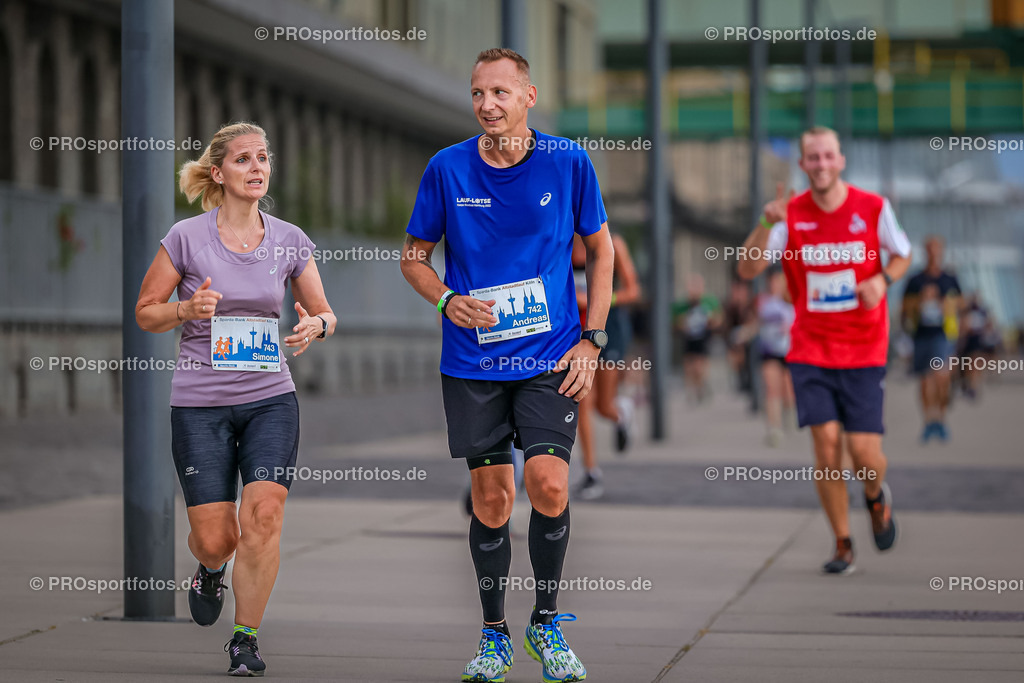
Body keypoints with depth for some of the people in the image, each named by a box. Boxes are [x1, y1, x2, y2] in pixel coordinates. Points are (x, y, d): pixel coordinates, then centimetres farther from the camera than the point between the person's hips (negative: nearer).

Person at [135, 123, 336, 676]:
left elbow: (324, 312, 12)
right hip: (200, 403, -1)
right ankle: (210, 570, 37)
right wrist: (186, 309, -17)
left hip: (270, 400, 2)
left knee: (263, 516, -16)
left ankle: (245, 640, 0)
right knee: (215, 538, -2)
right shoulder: (186, 238, -4)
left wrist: (316, 325, -12)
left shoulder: (289, 240, 3)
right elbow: (145, 313, 3)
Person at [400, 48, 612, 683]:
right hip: (472, 362, 1)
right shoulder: (447, 169, -3)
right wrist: (448, 300, -12)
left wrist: (591, 339, 0)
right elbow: (415, 255, 8)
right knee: (492, 496, 3)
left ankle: (548, 624, 8)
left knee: (549, 485, -13)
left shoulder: (569, 162, -3)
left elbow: (600, 249, 7)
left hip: (551, 356, -1)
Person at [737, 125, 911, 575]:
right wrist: (766, 224, -24)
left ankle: (876, 497, 31)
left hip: (864, 351, 0)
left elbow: (902, 255, 13)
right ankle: (842, 545, 6)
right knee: (825, 441, -10)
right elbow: (747, 270, -9)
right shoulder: (791, 214, -2)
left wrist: (882, 280, -9)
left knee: (864, 450, -7)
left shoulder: (873, 208, -3)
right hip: (810, 349, 1)